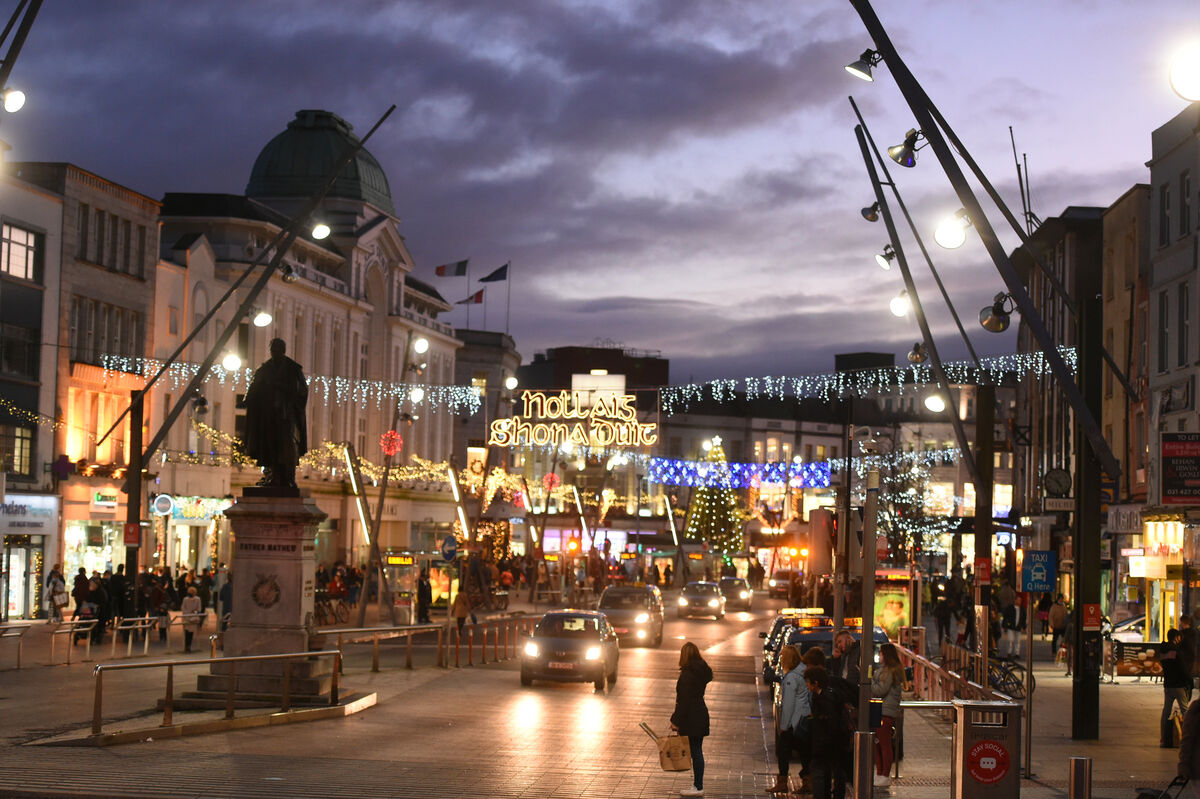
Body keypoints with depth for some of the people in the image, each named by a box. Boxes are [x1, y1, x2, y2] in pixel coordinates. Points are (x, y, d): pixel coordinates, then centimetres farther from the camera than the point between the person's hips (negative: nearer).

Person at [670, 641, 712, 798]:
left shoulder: (687, 674, -17)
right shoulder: (701, 672, 10)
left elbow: (684, 700, -19)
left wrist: (676, 720, -14)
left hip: (691, 718, -9)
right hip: (700, 716, 9)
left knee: (695, 751, -4)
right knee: (697, 751, 14)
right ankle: (698, 785, 19)